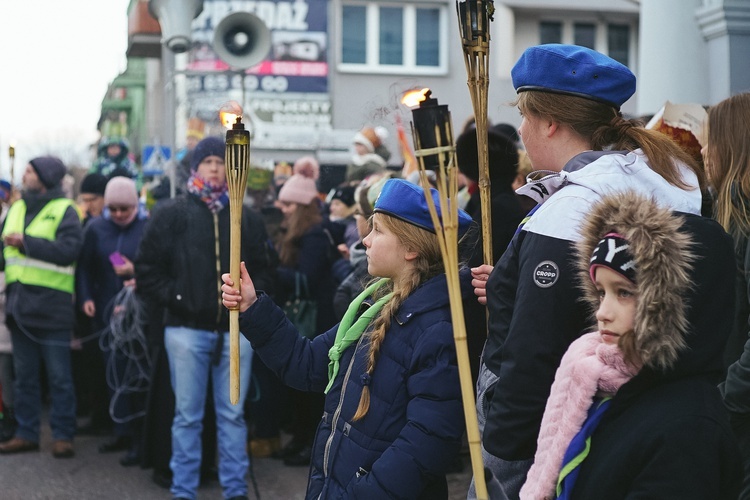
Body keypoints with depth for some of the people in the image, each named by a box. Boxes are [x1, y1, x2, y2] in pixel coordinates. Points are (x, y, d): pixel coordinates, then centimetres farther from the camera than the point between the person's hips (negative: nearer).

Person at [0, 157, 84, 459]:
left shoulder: (63, 210, -5)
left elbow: (68, 250, -19)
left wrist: (26, 242, -17)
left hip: (51, 306, -6)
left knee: (59, 377, 1)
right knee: (24, 376, 12)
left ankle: (63, 435, 8)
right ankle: (26, 433, 21)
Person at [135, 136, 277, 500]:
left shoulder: (247, 218, 9)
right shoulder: (172, 214, 1)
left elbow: (264, 268, 13)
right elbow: (147, 268, 1)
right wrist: (173, 298, -8)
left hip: (235, 329, 2)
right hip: (187, 329, -2)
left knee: (233, 414, 8)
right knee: (187, 415, 5)